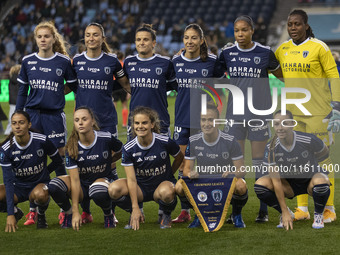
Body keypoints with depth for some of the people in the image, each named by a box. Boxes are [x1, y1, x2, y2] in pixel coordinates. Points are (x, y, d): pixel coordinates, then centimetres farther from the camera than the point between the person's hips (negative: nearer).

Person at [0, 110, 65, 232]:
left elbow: (58, 162, 2)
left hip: (40, 184, -2)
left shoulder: (42, 141, -18)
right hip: (18, 186, 2)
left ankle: (41, 215, -2)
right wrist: (10, 214, -28)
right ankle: (15, 212, 5)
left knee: (39, 194, -39)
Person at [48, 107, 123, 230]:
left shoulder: (106, 139, -17)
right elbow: (75, 180, -19)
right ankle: (69, 214, 1)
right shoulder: (72, 147, -15)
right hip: (82, 184, 2)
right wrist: (76, 212, -23)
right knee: (54, 186, -27)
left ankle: (108, 214, -5)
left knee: (99, 193, -40)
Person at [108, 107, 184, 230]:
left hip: (163, 183, -2)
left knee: (166, 193, -40)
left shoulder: (165, 142, -15)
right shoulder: (128, 149, -12)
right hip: (141, 188, 2)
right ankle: (135, 215, 4)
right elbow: (131, 179, -15)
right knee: (114, 189, -26)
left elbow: (179, 157, 7)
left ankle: (166, 215, -2)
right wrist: (135, 208, -23)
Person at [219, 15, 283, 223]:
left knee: (259, 160, 1)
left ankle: (263, 210, 8)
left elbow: (281, 74, 13)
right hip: (235, 112, 2)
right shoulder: (227, 53, 3)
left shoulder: (265, 53, -2)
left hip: (259, 112, -2)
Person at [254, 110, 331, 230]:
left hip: (310, 180, -2)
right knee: (260, 184, -23)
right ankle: (286, 214, 1)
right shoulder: (271, 148, -20)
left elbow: (325, 153, -1)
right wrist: (285, 212, -21)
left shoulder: (309, 140, -25)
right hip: (289, 185, 2)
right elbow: (276, 181, -19)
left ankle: (318, 215, -6)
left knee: (320, 182, -39)